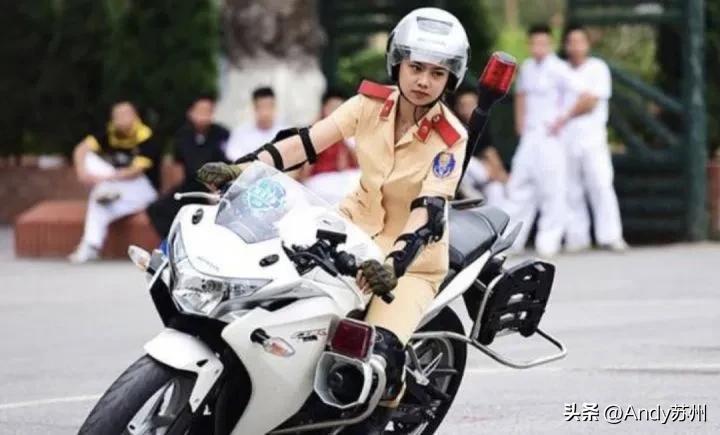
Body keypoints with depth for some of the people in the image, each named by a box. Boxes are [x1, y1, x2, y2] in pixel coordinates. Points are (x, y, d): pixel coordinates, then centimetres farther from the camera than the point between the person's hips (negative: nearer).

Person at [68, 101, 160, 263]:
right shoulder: (110, 133, -3)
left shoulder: (145, 138, -18)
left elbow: (136, 171, -27)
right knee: (90, 158, -16)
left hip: (143, 189, -6)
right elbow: (81, 149, -10)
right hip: (115, 185, 6)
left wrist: (104, 178, -35)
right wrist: (81, 170, -31)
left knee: (98, 197, -32)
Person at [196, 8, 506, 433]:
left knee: (381, 355, -29)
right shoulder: (372, 103, -7)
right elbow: (306, 142, -14)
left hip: (413, 257, -5)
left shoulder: (451, 138, -17)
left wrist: (393, 265, -45)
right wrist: (242, 169, -29)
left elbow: (428, 211, -27)